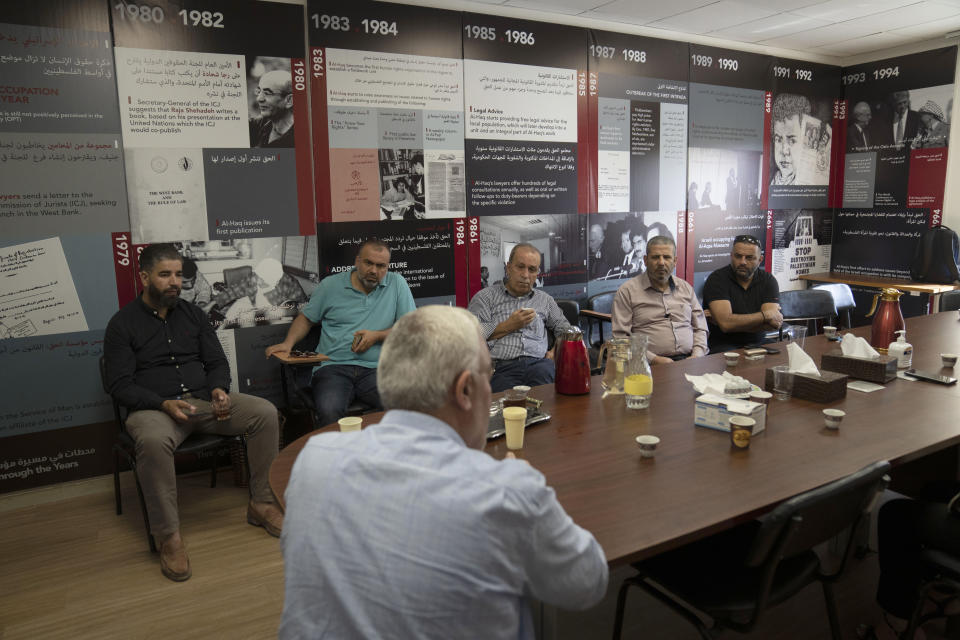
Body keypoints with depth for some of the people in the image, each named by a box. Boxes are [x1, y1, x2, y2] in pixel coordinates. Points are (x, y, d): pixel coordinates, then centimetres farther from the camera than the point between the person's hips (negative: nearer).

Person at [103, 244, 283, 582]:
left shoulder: (193, 313, 13)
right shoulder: (122, 324, 1)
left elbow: (217, 362, 14)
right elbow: (120, 385, -5)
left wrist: (219, 388, -9)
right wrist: (164, 404, -20)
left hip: (203, 400, 4)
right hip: (153, 407, -4)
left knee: (265, 412, -19)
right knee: (154, 440, -40)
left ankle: (261, 504, -8)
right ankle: (169, 536, -25)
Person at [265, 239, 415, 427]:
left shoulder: (397, 283, 11)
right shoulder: (330, 285, 14)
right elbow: (306, 318, 23)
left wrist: (377, 336, -5)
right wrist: (288, 343, 5)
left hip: (376, 369, 0)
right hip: (334, 367, 0)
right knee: (328, 411, -32)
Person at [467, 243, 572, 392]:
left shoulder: (544, 300, 27)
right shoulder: (485, 297, 13)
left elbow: (565, 330, 31)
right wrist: (509, 326, -1)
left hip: (538, 363, 4)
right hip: (501, 367, -4)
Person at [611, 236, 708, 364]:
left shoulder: (686, 288, 20)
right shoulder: (627, 291, 3)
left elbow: (700, 328, 22)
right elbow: (620, 337, -4)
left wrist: (697, 355, 2)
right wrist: (654, 359, -13)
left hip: (688, 361, 5)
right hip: (651, 366, -4)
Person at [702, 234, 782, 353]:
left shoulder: (768, 280, 9)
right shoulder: (717, 279, -4)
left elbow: (774, 323, -4)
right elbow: (725, 323, -16)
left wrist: (737, 322, -11)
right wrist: (765, 316, -8)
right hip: (723, 346, -4)